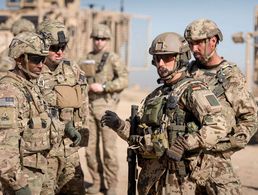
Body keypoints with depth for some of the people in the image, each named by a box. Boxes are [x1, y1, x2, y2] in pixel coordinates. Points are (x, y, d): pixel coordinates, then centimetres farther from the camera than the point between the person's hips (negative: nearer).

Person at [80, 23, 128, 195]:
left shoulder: (113, 58, -2)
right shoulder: (88, 58, 14)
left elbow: (124, 79, -11)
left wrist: (103, 86, -17)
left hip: (106, 105, -5)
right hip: (89, 105, 5)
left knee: (109, 146, -5)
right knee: (90, 146, 6)